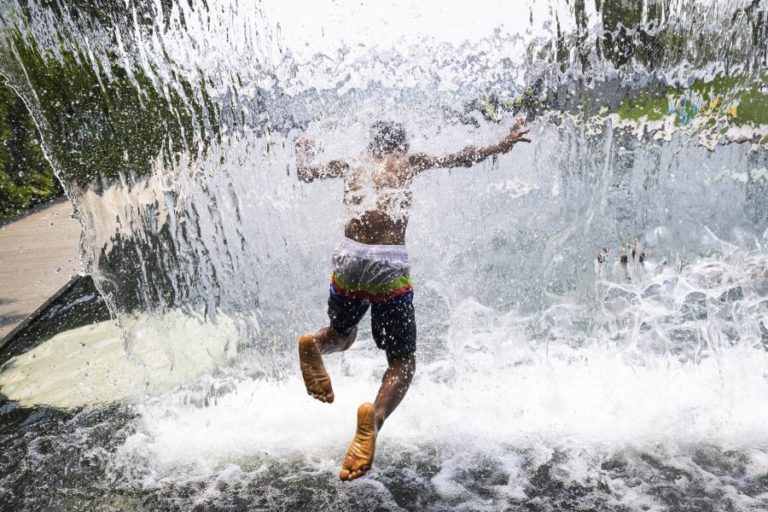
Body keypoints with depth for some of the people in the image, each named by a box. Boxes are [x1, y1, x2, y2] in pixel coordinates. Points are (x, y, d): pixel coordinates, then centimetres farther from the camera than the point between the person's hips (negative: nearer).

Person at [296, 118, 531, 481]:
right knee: (402, 363, 9)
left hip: (348, 258, 3)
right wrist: (502, 145, 34)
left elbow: (304, 173, 31)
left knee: (342, 334, 30)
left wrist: (304, 149, 52)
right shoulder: (410, 162, 17)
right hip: (390, 265, -3)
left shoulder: (351, 164, 21)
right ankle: (374, 417, -22)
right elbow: (463, 158, 20)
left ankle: (314, 344, -6)